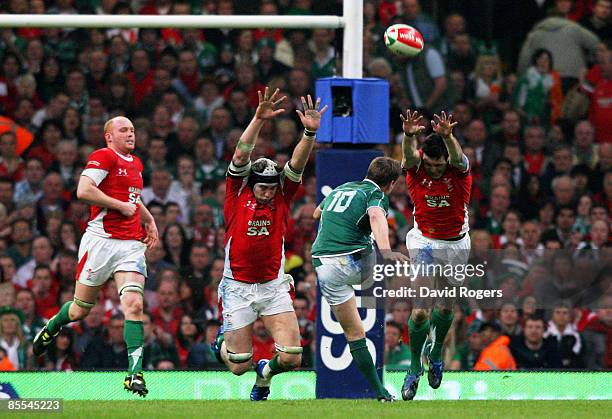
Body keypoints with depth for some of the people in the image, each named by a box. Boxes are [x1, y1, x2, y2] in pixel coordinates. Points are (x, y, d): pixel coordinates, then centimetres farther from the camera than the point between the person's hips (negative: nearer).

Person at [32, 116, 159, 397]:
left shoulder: (136, 163, 18)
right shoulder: (103, 157, -8)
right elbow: (84, 191, -22)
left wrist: (149, 220, 25)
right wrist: (121, 205, -16)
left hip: (131, 244, 5)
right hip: (101, 240, -5)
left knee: (134, 304, -14)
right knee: (81, 309, 7)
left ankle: (135, 373, -17)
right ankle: (51, 328, 41)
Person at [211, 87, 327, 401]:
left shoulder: (281, 197, 2)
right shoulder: (237, 194, -4)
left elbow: (297, 163, -10)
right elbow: (241, 155, -16)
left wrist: (310, 133, -28)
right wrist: (258, 120, -29)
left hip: (273, 287, 2)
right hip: (238, 288, -2)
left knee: (291, 358, -11)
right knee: (239, 366, 2)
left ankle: (266, 371, 25)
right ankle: (223, 343, 39)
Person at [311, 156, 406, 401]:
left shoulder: (340, 189, 22)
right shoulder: (376, 195, 1)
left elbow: (317, 213, 41)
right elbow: (376, 217, -24)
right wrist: (385, 250, -39)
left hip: (324, 267, 6)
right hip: (354, 262, -6)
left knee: (354, 334, 10)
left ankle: (380, 392, 8)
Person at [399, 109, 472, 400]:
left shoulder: (459, 168, -18)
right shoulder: (416, 165, -16)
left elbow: (457, 156, -41)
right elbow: (409, 155, -39)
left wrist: (446, 136, -64)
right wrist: (409, 136, -63)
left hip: (456, 243, 1)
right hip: (424, 240, -1)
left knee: (445, 307, 10)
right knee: (420, 309, -13)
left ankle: (436, 352, 38)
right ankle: (414, 367, 2)